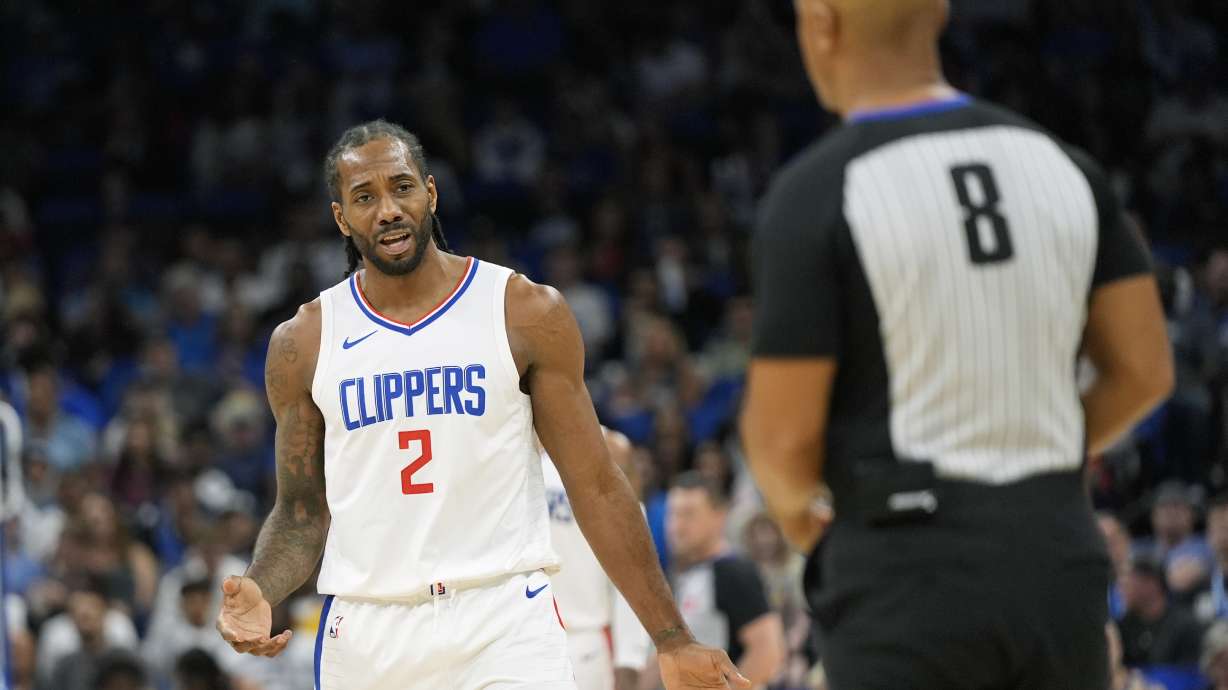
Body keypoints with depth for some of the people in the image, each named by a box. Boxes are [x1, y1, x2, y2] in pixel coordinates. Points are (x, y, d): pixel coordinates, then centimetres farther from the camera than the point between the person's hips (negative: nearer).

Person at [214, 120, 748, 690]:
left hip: (505, 625, -2)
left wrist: (671, 640, 0)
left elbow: (595, 487, 3)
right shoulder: (303, 343, 6)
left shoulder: (527, 314, 1)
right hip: (366, 636, 2)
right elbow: (301, 512, 12)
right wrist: (259, 594, -9)